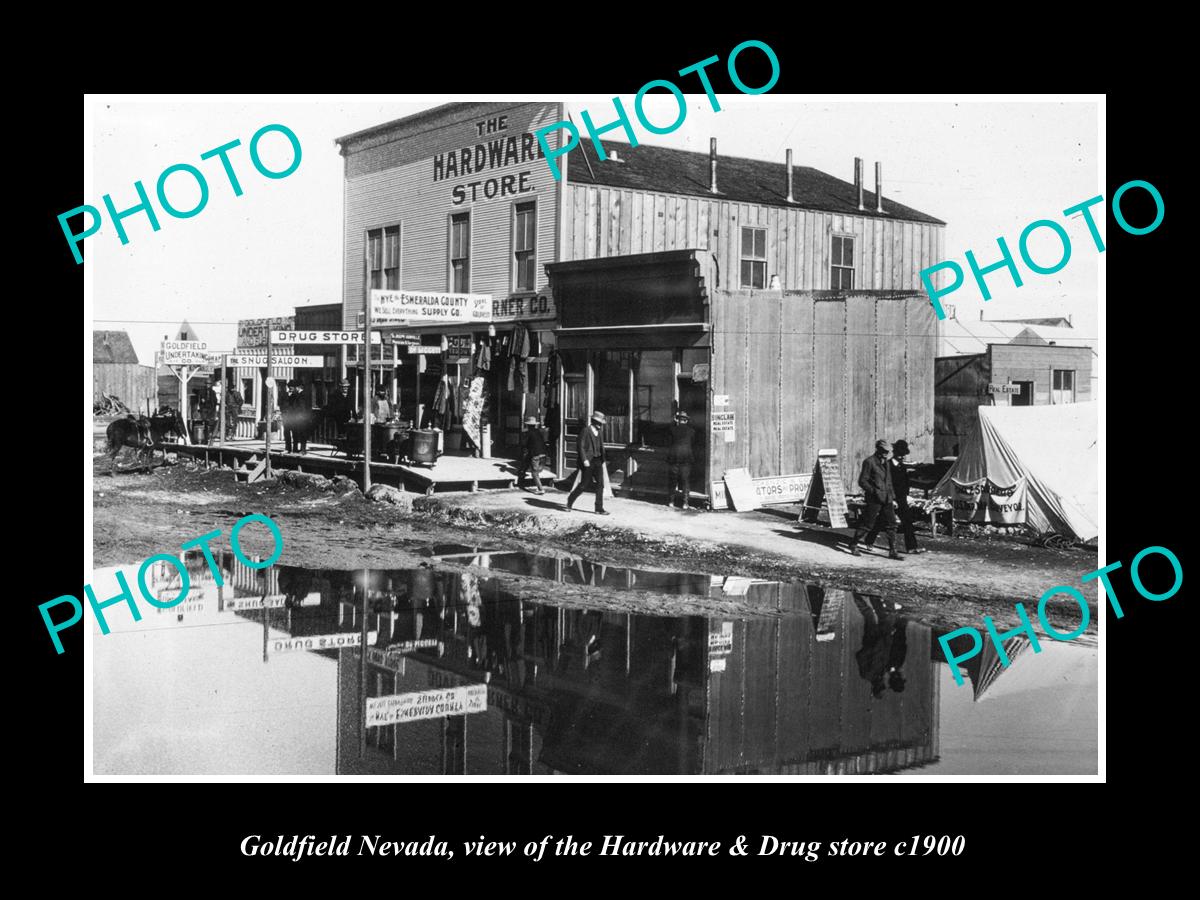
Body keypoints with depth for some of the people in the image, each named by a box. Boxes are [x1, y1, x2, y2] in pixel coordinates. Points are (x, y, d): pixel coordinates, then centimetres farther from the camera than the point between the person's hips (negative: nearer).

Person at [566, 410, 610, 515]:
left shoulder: (599, 434, 14)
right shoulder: (585, 431, -8)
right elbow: (581, 447, -13)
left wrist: (603, 460, 13)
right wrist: (584, 460, -20)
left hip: (598, 462, 7)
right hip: (588, 462, -7)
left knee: (600, 485, -2)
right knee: (584, 485, -1)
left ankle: (599, 509, 0)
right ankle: (570, 501, 21)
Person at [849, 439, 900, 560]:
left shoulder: (885, 463, 15)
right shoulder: (869, 462, -9)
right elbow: (862, 481, -11)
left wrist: (892, 498, 16)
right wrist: (874, 491, -17)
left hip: (886, 499, 7)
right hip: (874, 499, -7)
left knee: (891, 524, 1)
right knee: (867, 524, 0)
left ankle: (892, 551, 4)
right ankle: (853, 545, 18)